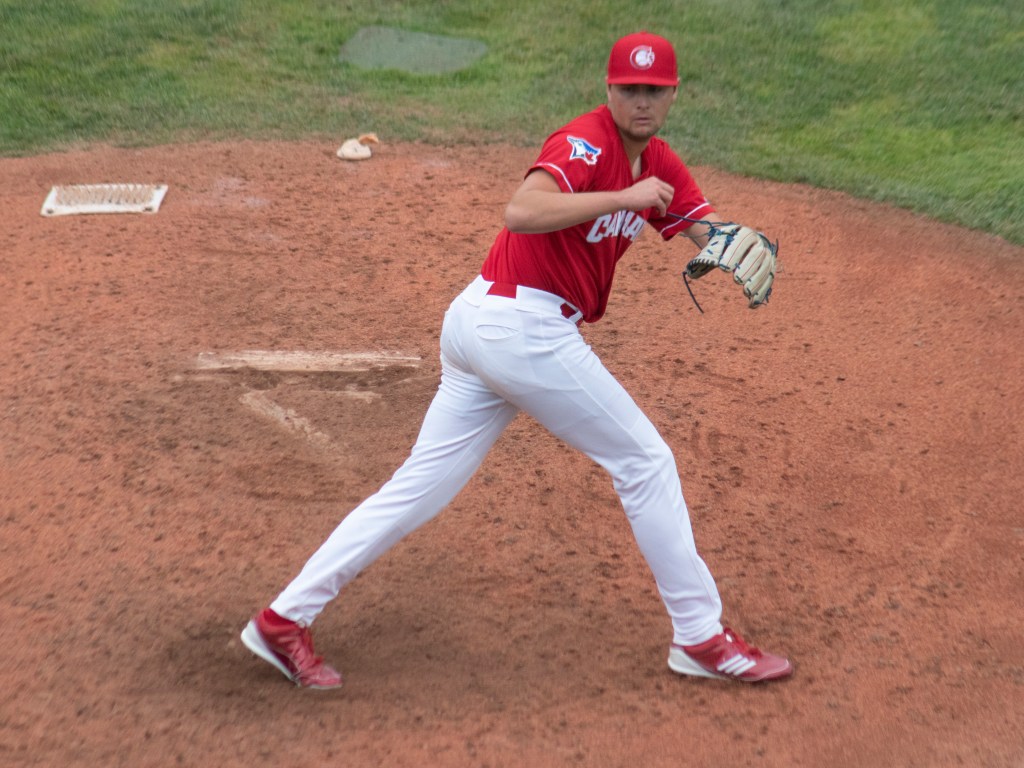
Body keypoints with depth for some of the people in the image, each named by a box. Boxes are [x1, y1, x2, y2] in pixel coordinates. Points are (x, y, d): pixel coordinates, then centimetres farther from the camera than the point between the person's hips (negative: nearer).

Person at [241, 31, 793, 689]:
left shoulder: (660, 165, 15)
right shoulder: (587, 143, -13)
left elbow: (714, 234, 5)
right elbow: (520, 213, -30)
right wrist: (623, 198, -30)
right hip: (525, 329, -9)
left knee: (420, 488, 8)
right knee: (646, 462, 2)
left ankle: (285, 619, 11)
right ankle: (701, 637, 13)